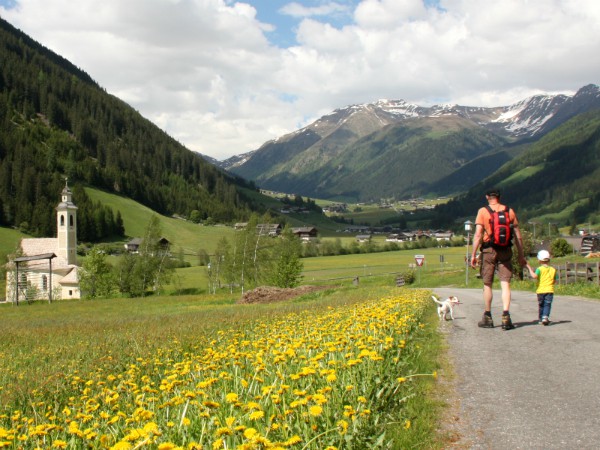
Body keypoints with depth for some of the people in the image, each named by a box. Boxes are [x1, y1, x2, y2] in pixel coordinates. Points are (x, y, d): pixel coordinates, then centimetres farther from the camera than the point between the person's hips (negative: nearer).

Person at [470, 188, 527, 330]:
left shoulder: (482, 212, -1)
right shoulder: (510, 211, 6)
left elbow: (478, 235, -9)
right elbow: (518, 236, 7)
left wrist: (473, 255, -6)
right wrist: (521, 255, 13)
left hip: (489, 250, -1)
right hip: (506, 250, 1)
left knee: (487, 284, 10)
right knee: (505, 284, -1)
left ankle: (487, 318, 17)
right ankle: (506, 317, -15)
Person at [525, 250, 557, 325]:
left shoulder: (539, 269, -5)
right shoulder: (553, 270, 7)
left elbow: (534, 276, -22)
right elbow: (555, 281, 11)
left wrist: (530, 269, -12)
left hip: (541, 290, -1)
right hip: (549, 290, 1)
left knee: (541, 305, 13)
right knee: (547, 305, -2)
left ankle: (541, 319, 21)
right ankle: (545, 317, -22)